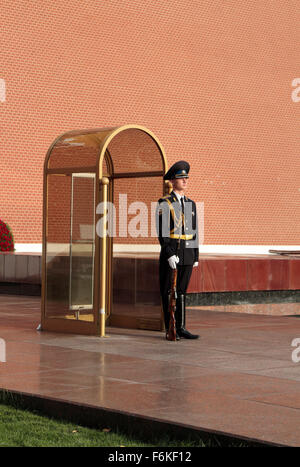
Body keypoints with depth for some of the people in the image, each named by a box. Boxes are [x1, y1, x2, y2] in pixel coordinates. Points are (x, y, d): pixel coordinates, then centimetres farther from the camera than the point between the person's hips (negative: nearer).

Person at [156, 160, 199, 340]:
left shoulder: (191, 204, 14)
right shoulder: (164, 204, -6)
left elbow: (194, 232, 15)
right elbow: (162, 231, -12)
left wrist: (196, 257, 11)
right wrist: (169, 254, -20)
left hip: (187, 254, 6)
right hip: (170, 253, -6)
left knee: (181, 291, 9)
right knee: (168, 292, 0)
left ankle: (181, 328, 13)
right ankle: (170, 331, 5)